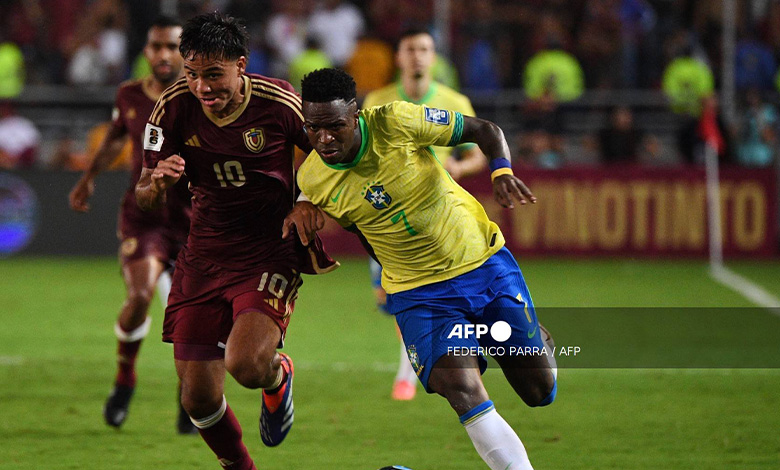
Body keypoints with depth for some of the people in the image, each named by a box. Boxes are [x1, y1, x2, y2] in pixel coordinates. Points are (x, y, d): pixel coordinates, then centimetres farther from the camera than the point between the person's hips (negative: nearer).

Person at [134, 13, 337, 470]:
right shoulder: (175, 108, -8)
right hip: (204, 255, 3)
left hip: (271, 250, -3)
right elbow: (145, 198, -1)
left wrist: (310, 201, -14)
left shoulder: (280, 103, -15)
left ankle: (277, 376, 11)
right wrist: (158, 182, -24)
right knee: (199, 398, 0)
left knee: (246, 364, -27)